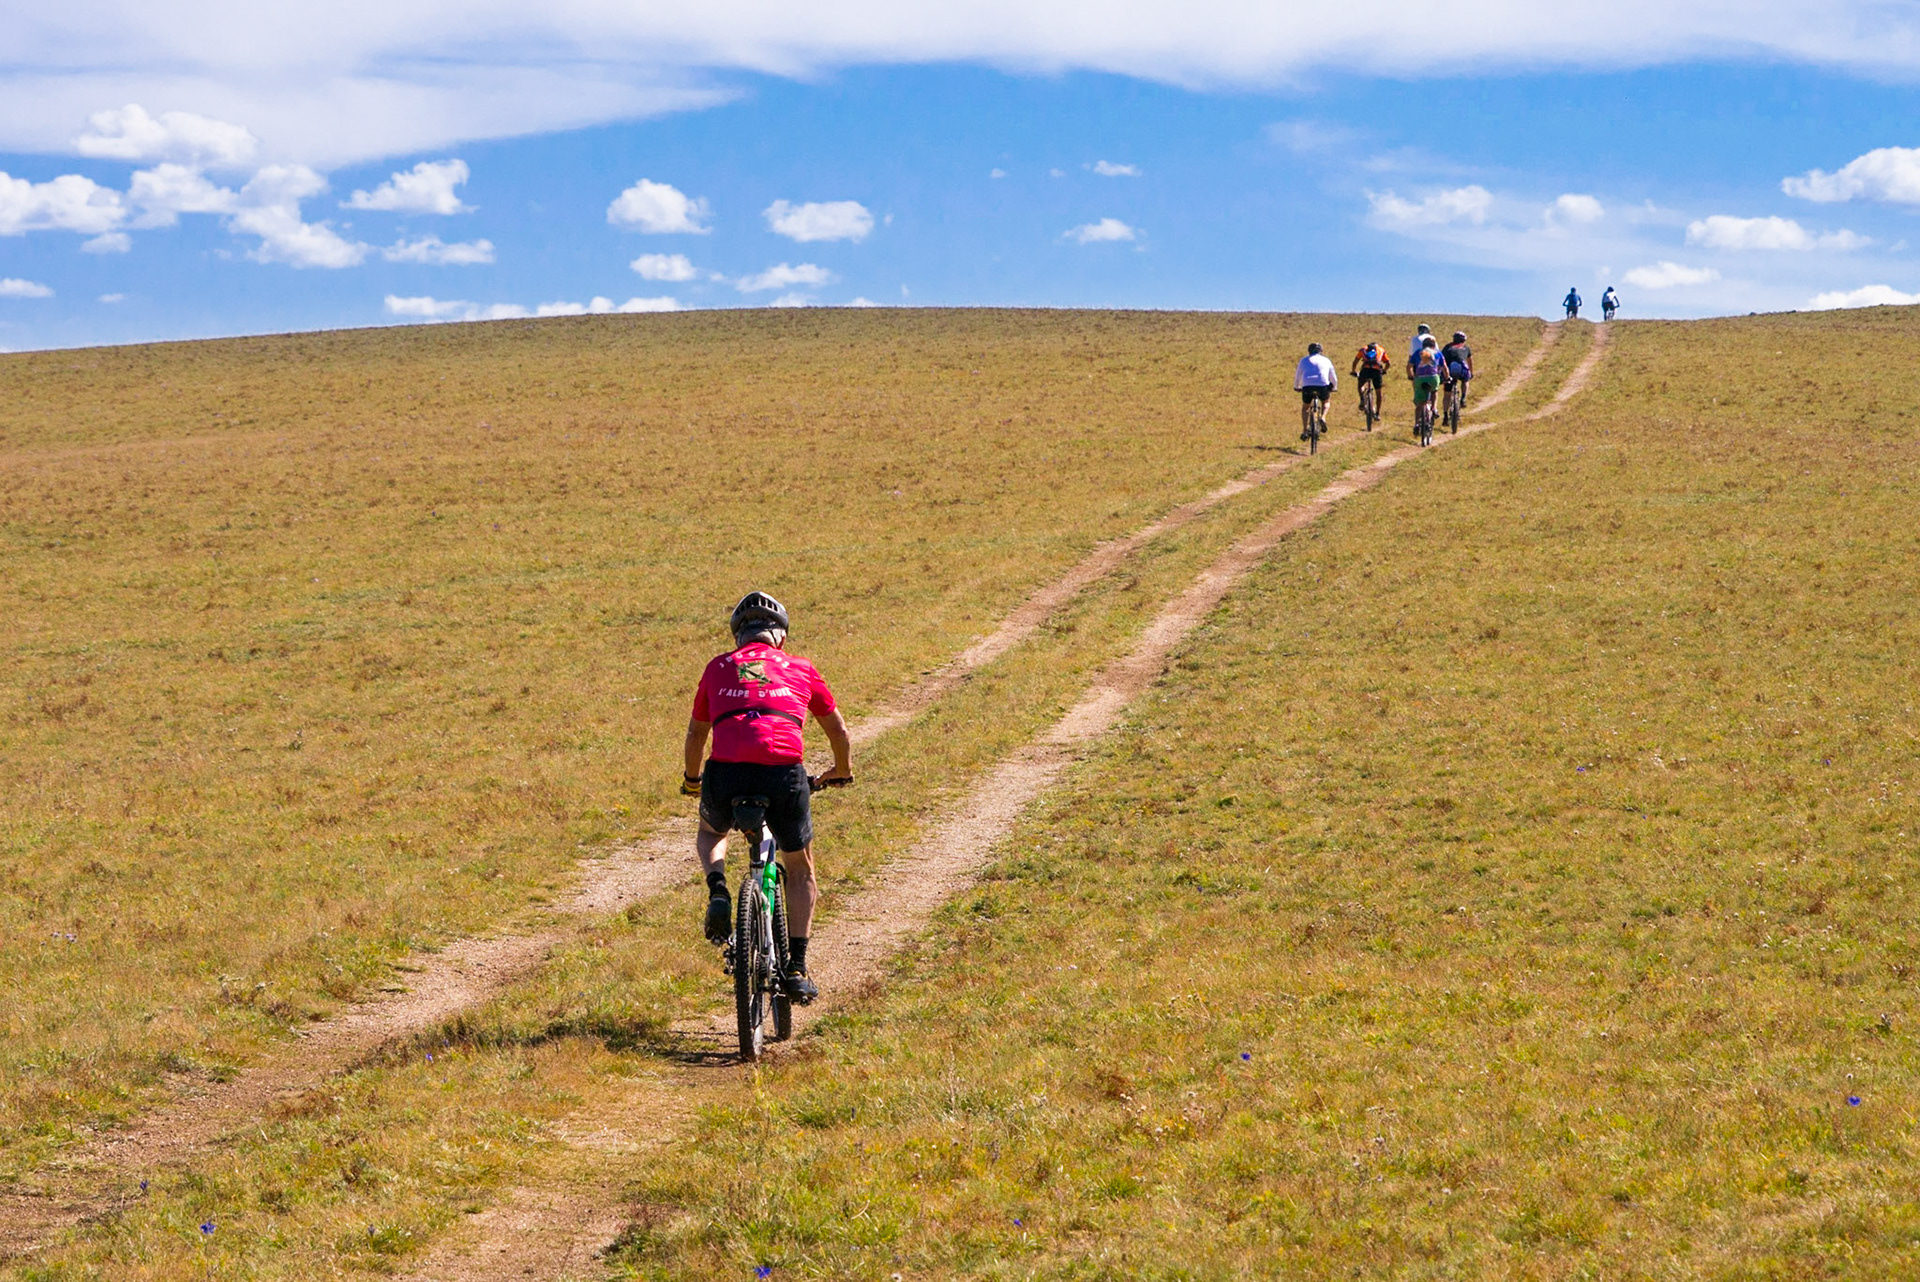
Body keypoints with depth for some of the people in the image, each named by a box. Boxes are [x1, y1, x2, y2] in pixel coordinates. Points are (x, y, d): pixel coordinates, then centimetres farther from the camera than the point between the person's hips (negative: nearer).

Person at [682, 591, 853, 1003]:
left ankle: (717, 892, 5)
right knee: (800, 870, 22)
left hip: (726, 772, 0)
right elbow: (837, 730, 34)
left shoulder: (718, 668, 24)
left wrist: (692, 778, 52)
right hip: (785, 772, 0)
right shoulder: (801, 670, 23)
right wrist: (842, 771, 54)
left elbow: (696, 733, 34)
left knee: (710, 832, 35)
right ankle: (797, 969, 13)